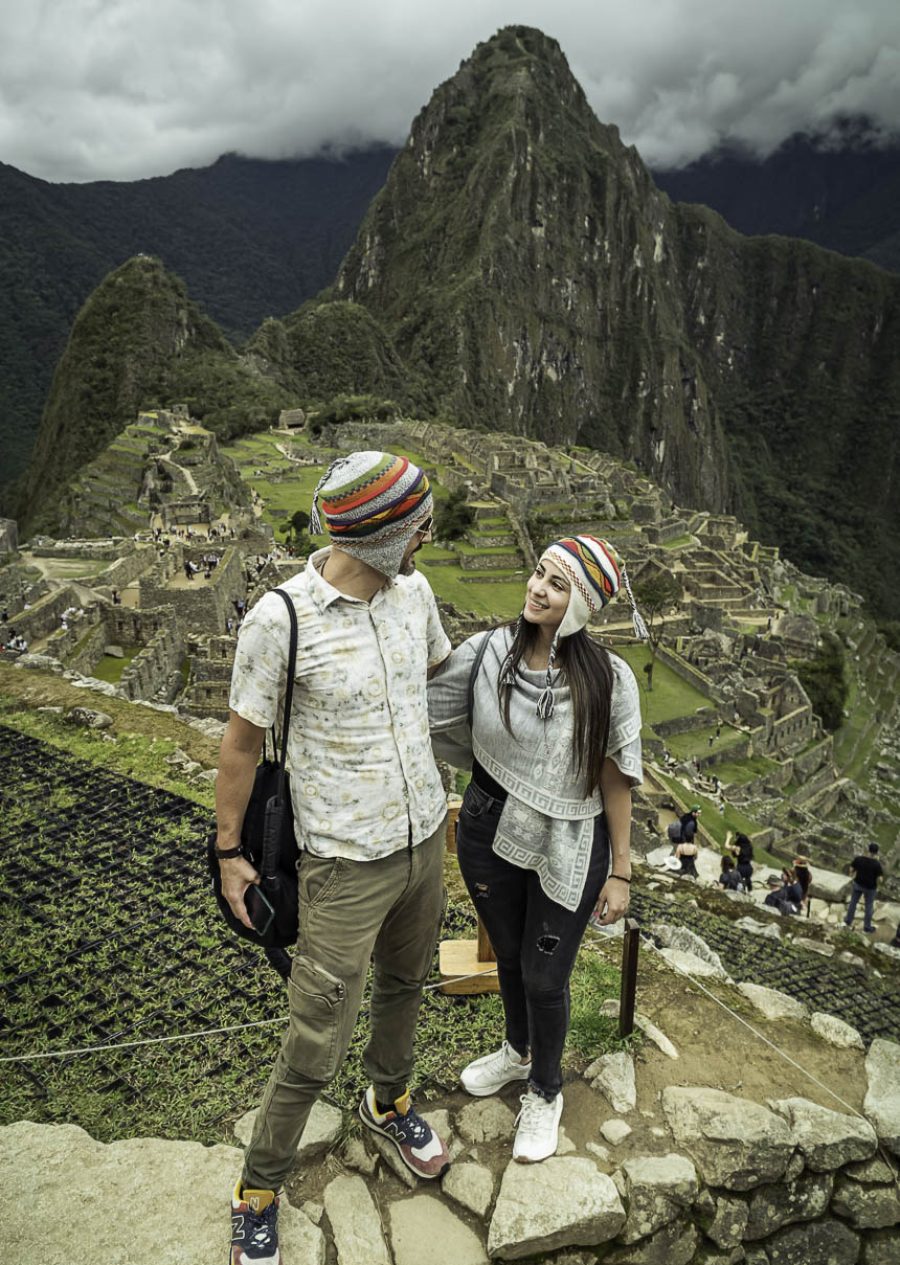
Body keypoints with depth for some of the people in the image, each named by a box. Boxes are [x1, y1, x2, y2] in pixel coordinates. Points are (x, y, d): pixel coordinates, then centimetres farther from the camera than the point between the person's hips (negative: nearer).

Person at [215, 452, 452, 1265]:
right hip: (346, 863, -6)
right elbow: (244, 742, -11)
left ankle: (390, 1103, 56)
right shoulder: (281, 618, -23)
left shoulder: (413, 589, -5)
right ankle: (260, 1189, 33)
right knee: (316, 1049, 5)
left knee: (404, 986, 27)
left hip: (425, 837, 6)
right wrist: (229, 850, -2)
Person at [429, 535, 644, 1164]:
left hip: (568, 851, -2)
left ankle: (545, 1093, 44)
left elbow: (616, 779, -8)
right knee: (509, 955, 25)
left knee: (544, 976, 12)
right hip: (489, 834, 3)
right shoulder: (485, 653, -14)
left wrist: (620, 871, -4)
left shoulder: (609, 679, -17)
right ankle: (518, 1050, 58)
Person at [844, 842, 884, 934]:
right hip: (870, 887, -3)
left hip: (858, 884, 3)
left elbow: (851, 870, -7)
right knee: (869, 907, 17)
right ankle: (867, 928, 31)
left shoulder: (858, 859, -17)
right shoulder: (877, 864, -26)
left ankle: (848, 921, 36)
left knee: (853, 902, 22)